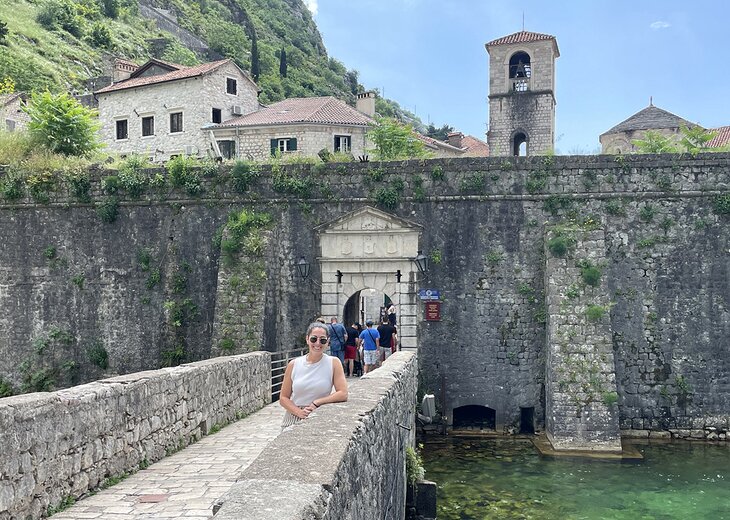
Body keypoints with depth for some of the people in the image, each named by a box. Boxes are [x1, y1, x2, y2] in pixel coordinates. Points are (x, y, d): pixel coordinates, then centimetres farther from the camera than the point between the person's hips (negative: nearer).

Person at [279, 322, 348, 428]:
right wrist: (299, 412, -9)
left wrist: (316, 403, -10)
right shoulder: (293, 365, 4)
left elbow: (343, 394, -4)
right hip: (293, 420, 1)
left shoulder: (334, 363, 1)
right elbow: (283, 398, 7)